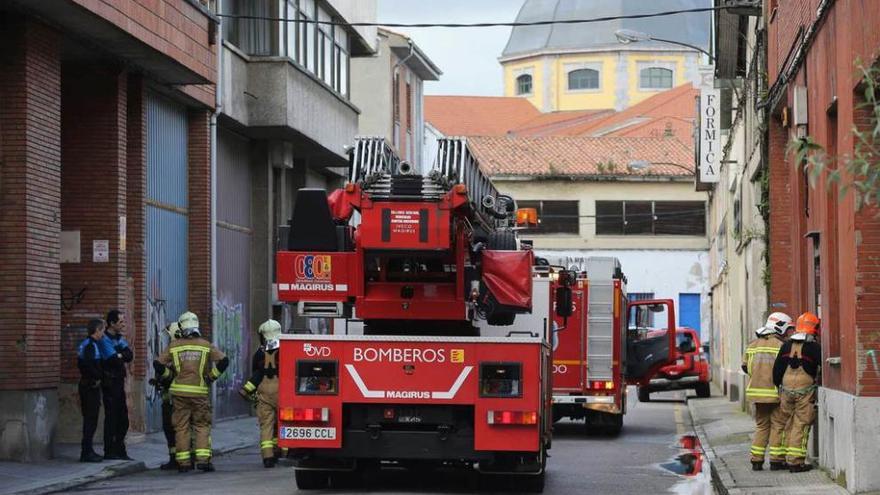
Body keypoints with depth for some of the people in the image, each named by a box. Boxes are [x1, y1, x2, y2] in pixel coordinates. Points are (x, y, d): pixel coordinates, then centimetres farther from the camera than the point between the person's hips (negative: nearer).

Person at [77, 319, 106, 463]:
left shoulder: (85, 343, 14)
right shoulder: (91, 345, -16)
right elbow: (89, 365, -28)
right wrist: (99, 376, -13)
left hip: (85, 384, 10)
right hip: (91, 386, -10)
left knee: (89, 419, 15)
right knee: (91, 419, -6)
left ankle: (87, 451, 21)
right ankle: (87, 452, -6)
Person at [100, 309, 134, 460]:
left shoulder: (120, 338, 15)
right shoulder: (105, 339, -11)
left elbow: (130, 356, 2)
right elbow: (114, 360, -20)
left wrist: (119, 355, -14)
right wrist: (123, 356, -1)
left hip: (119, 382, 8)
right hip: (110, 383, -8)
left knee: (123, 418, 11)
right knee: (111, 417, -5)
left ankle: (119, 450, 18)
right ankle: (109, 451, 0)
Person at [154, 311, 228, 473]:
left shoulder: (174, 346, 3)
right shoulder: (205, 345, 2)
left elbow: (158, 364, -2)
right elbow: (223, 361, -5)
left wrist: (169, 376, 14)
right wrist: (211, 376, 6)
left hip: (179, 391, 1)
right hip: (200, 391, -1)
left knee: (181, 427, 6)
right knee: (202, 426, 6)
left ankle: (183, 463, 5)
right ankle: (203, 459, -5)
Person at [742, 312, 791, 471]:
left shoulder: (753, 344, 9)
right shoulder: (780, 345, -11)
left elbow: (745, 366, 12)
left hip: (757, 391, 6)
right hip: (775, 392, -5)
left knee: (761, 426, 14)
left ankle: (756, 460, 9)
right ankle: (776, 460, 4)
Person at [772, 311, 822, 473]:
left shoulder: (786, 346, 7)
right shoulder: (814, 348, -8)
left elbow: (777, 370, 9)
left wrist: (779, 387, 18)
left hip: (786, 391, 4)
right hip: (805, 391, -4)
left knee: (787, 425, 14)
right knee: (801, 426, -2)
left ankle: (789, 458, 17)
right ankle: (796, 462, -4)